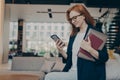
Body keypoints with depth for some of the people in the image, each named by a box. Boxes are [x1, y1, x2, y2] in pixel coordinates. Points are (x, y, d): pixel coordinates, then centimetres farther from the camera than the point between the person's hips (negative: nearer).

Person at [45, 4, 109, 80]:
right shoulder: (73, 35, 15)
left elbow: (104, 57, -12)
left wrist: (89, 49, -27)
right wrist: (61, 51, -2)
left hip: (85, 74, -7)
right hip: (72, 71, 7)